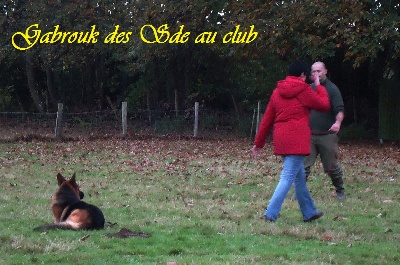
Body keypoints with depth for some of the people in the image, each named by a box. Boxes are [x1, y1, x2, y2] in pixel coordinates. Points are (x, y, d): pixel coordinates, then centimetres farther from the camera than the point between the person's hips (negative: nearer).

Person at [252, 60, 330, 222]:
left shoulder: (278, 92, 13)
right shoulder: (303, 90, -6)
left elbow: (267, 118, 14)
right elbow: (324, 105, 4)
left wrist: (259, 142, 19)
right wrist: (319, 87, 19)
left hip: (281, 140, 8)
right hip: (297, 140, -8)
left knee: (299, 176, 19)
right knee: (287, 177, -9)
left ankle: (309, 212, 30)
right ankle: (271, 214, -17)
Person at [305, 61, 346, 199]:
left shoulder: (332, 89, -4)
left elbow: (340, 110, -13)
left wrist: (338, 122, -32)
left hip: (327, 135, -3)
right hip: (309, 135, 3)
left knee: (332, 166, 6)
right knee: (304, 165, -5)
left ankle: (340, 190, 22)